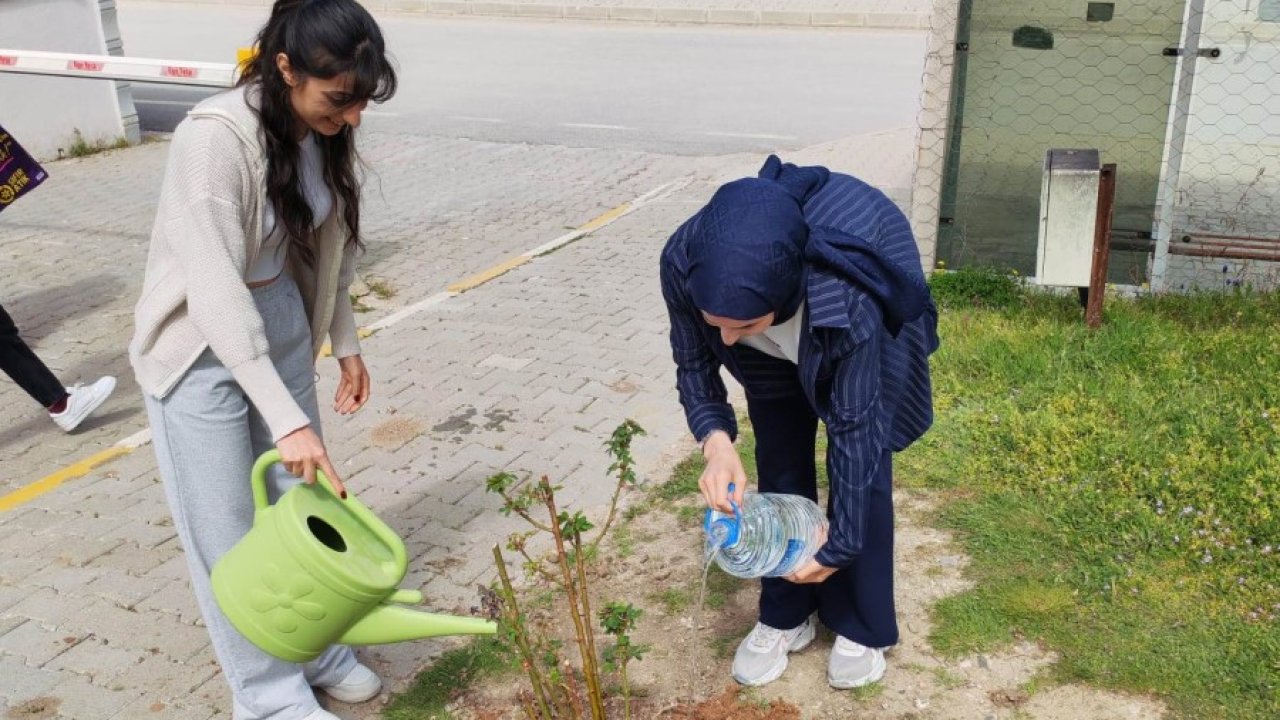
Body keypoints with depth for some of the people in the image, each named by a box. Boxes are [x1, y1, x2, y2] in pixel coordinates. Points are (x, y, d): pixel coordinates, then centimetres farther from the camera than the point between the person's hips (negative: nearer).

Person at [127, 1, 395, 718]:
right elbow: (215, 294, -34)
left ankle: (314, 649, 34)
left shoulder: (324, 133, -7)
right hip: (201, 345, -6)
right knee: (229, 529, 4)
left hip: (281, 322, 6)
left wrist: (346, 343, 12)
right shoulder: (214, 137, -29)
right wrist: (287, 417, -37)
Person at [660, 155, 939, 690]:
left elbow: (853, 425, -31)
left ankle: (862, 626, 16)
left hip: (872, 305, -3)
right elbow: (693, 366, -17)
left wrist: (840, 541, -22)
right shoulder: (683, 263, -37)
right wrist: (716, 441, -36)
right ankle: (785, 616, 20)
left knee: (864, 462, -3)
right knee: (779, 465, 3)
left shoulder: (847, 300, -46)